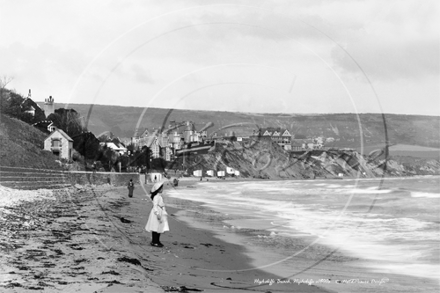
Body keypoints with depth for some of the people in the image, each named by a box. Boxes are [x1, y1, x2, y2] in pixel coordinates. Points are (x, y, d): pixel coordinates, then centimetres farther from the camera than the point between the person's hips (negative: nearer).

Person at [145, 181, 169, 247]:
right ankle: (154, 242, 0)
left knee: (159, 228, 12)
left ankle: (157, 241, 19)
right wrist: (157, 214, -26)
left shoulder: (160, 196, 14)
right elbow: (155, 206, -21)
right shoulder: (156, 197, -17)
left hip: (160, 213, 10)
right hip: (156, 213, -10)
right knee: (155, 228, -5)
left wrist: (164, 213, 22)